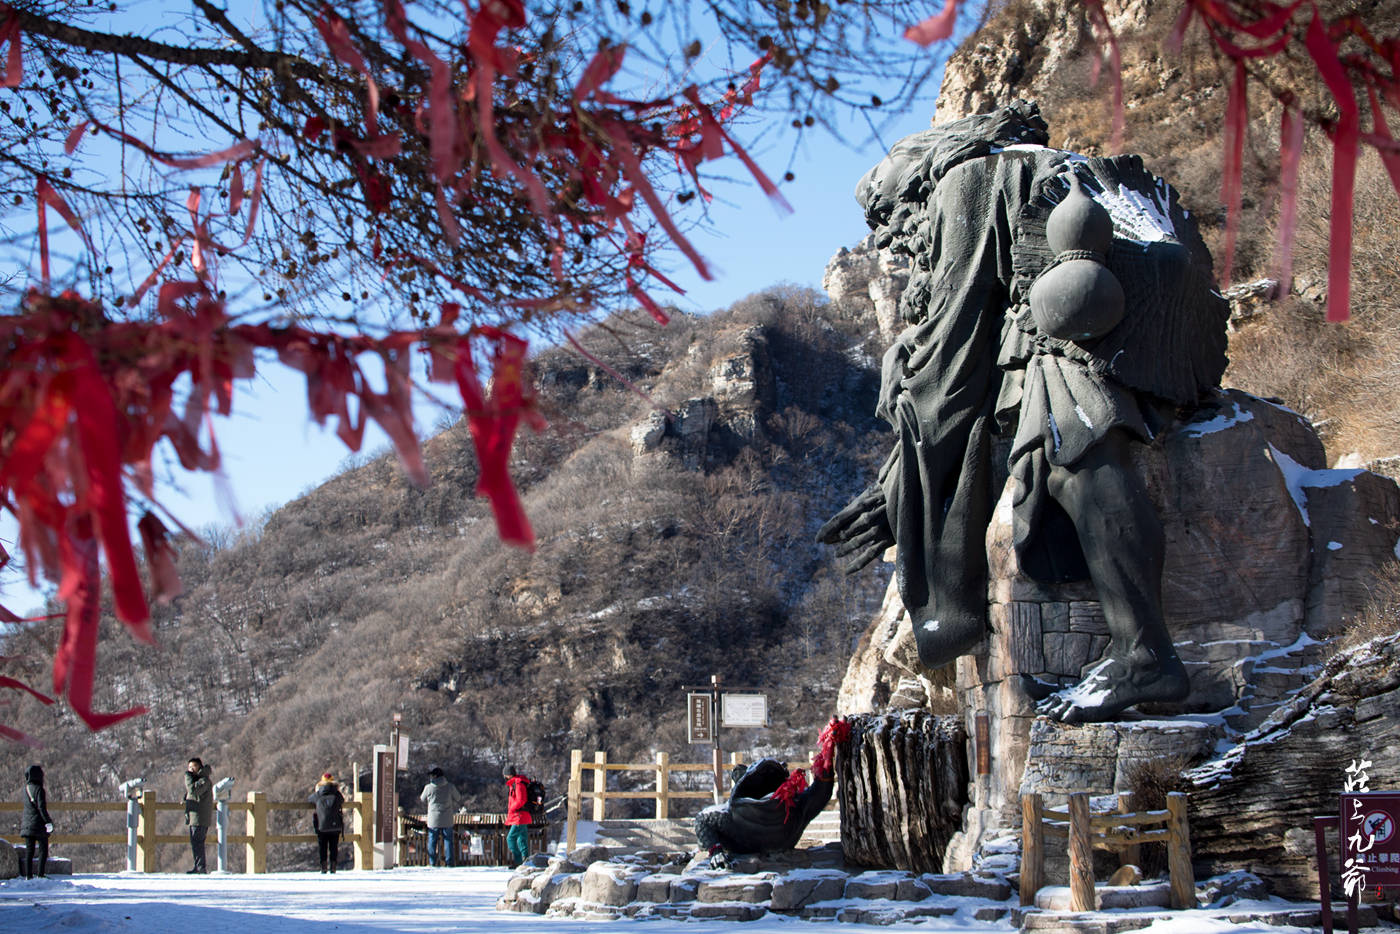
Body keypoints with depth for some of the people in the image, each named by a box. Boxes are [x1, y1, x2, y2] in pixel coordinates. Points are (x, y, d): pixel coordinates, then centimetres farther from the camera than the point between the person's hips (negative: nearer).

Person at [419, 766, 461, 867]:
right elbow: (458, 798, 9)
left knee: (432, 843, 9)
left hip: (433, 821, -1)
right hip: (447, 821, 1)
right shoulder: (449, 786, -4)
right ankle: (451, 863, 5)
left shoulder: (428, 788, -6)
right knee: (449, 842, 7)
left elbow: (423, 800, 11)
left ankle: (432, 863, 9)